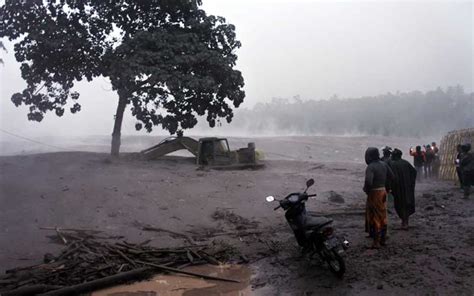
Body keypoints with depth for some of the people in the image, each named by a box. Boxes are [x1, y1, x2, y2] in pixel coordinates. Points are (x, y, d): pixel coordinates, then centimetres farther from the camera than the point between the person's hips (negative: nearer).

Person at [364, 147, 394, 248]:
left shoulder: (370, 167, -21)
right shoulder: (383, 164, 4)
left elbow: (368, 181, -32)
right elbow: (391, 176, 12)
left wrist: (366, 190, -14)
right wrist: (386, 187, 17)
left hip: (374, 193, -8)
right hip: (383, 192, 8)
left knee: (374, 217, -1)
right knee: (383, 216, 16)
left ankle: (376, 242, 2)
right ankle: (383, 239, 26)